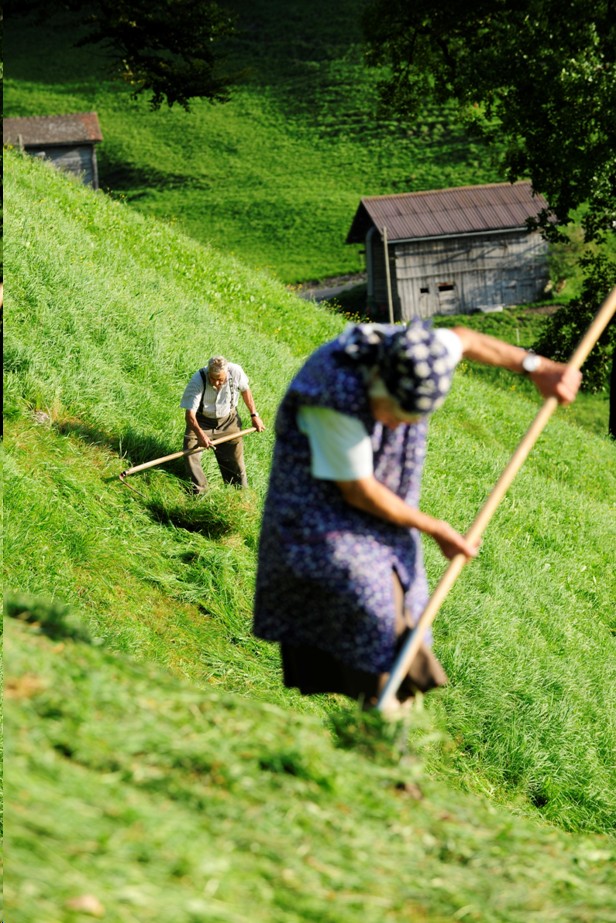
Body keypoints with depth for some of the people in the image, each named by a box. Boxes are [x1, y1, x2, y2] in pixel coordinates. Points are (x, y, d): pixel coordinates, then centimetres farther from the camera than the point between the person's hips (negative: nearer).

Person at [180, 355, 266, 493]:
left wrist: (254, 415, 3)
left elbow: (245, 390, -1)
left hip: (228, 420, 2)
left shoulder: (236, 372, -25)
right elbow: (190, 413, -35)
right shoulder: (197, 381, -34)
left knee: (235, 456, 12)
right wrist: (200, 434, -51)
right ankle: (198, 493, -4)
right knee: (190, 453, -15)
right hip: (202, 421, -2)